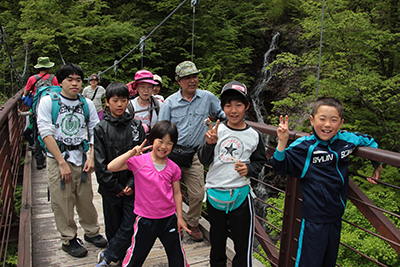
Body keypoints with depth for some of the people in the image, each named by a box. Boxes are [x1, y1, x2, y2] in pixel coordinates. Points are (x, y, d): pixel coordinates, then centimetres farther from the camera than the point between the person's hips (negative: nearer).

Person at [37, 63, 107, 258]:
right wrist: (62, 162, -13)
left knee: (86, 197, 9)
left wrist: (92, 158, -4)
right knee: (62, 201, 4)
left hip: (81, 157, 3)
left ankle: (91, 232, 31)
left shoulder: (87, 104, 5)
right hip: (57, 158, -2)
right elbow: (46, 133, -10)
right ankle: (68, 239, 23)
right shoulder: (48, 101, -4)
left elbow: (95, 132, 7)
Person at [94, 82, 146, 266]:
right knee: (113, 226, 11)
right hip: (110, 189, 0)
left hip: (132, 188, 1)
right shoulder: (101, 128, -2)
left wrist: (132, 184, -9)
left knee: (129, 226, 1)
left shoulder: (136, 126, 1)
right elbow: (100, 162, -5)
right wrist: (115, 187, -8)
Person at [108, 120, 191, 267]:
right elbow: (111, 167, -21)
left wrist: (180, 217, 4)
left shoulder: (173, 168, -3)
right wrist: (132, 153, -28)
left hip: (169, 219, 2)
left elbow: (176, 193, 4)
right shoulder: (139, 161, -12)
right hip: (145, 220, -2)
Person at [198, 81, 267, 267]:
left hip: (240, 195, -1)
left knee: (243, 241, 8)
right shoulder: (217, 130, -4)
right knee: (217, 238, 21)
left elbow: (260, 161, 8)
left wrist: (249, 169, -13)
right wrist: (209, 143, -23)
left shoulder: (254, 135, -4)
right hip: (214, 193, 1)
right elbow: (204, 160, -4)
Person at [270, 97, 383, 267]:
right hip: (313, 220, -5)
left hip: (336, 219, 6)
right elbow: (280, 167, -15)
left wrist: (378, 166, 17)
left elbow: (369, 141, 18)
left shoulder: (347, 140, -2)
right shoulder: (304, 146, -16)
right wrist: (283, 142, -27)